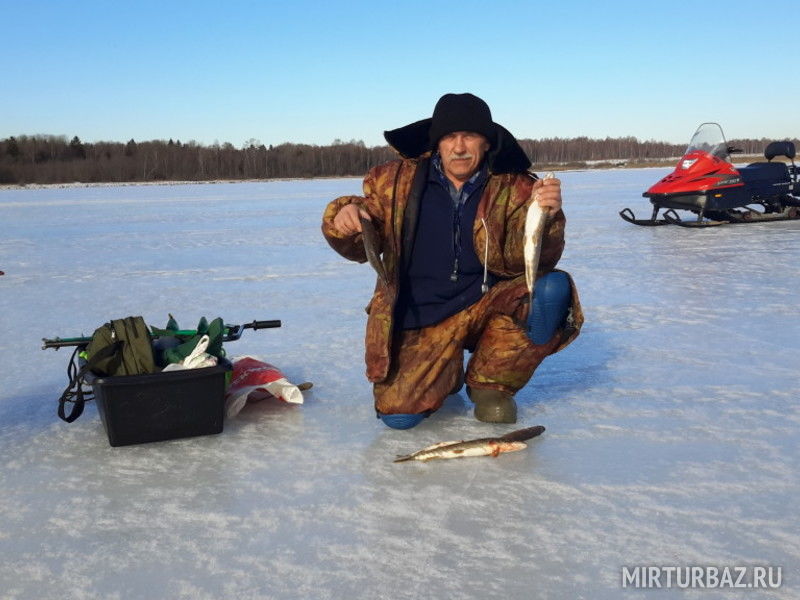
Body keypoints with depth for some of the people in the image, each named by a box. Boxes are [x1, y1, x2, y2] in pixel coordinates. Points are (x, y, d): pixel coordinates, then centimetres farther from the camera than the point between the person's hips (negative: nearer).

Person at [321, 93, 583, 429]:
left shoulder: (513, 189, -5)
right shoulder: (398, 181, -2)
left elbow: (528, 262, -13)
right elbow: (360, 247, 3)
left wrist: (544, 218, -33)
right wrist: (344, 219, -20)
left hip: (488, 305, 0)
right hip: (420, 319, 0)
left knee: (553, 288, -27)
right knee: (398, 412, -18)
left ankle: (490, 384, -3)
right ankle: (448, 375, 20)